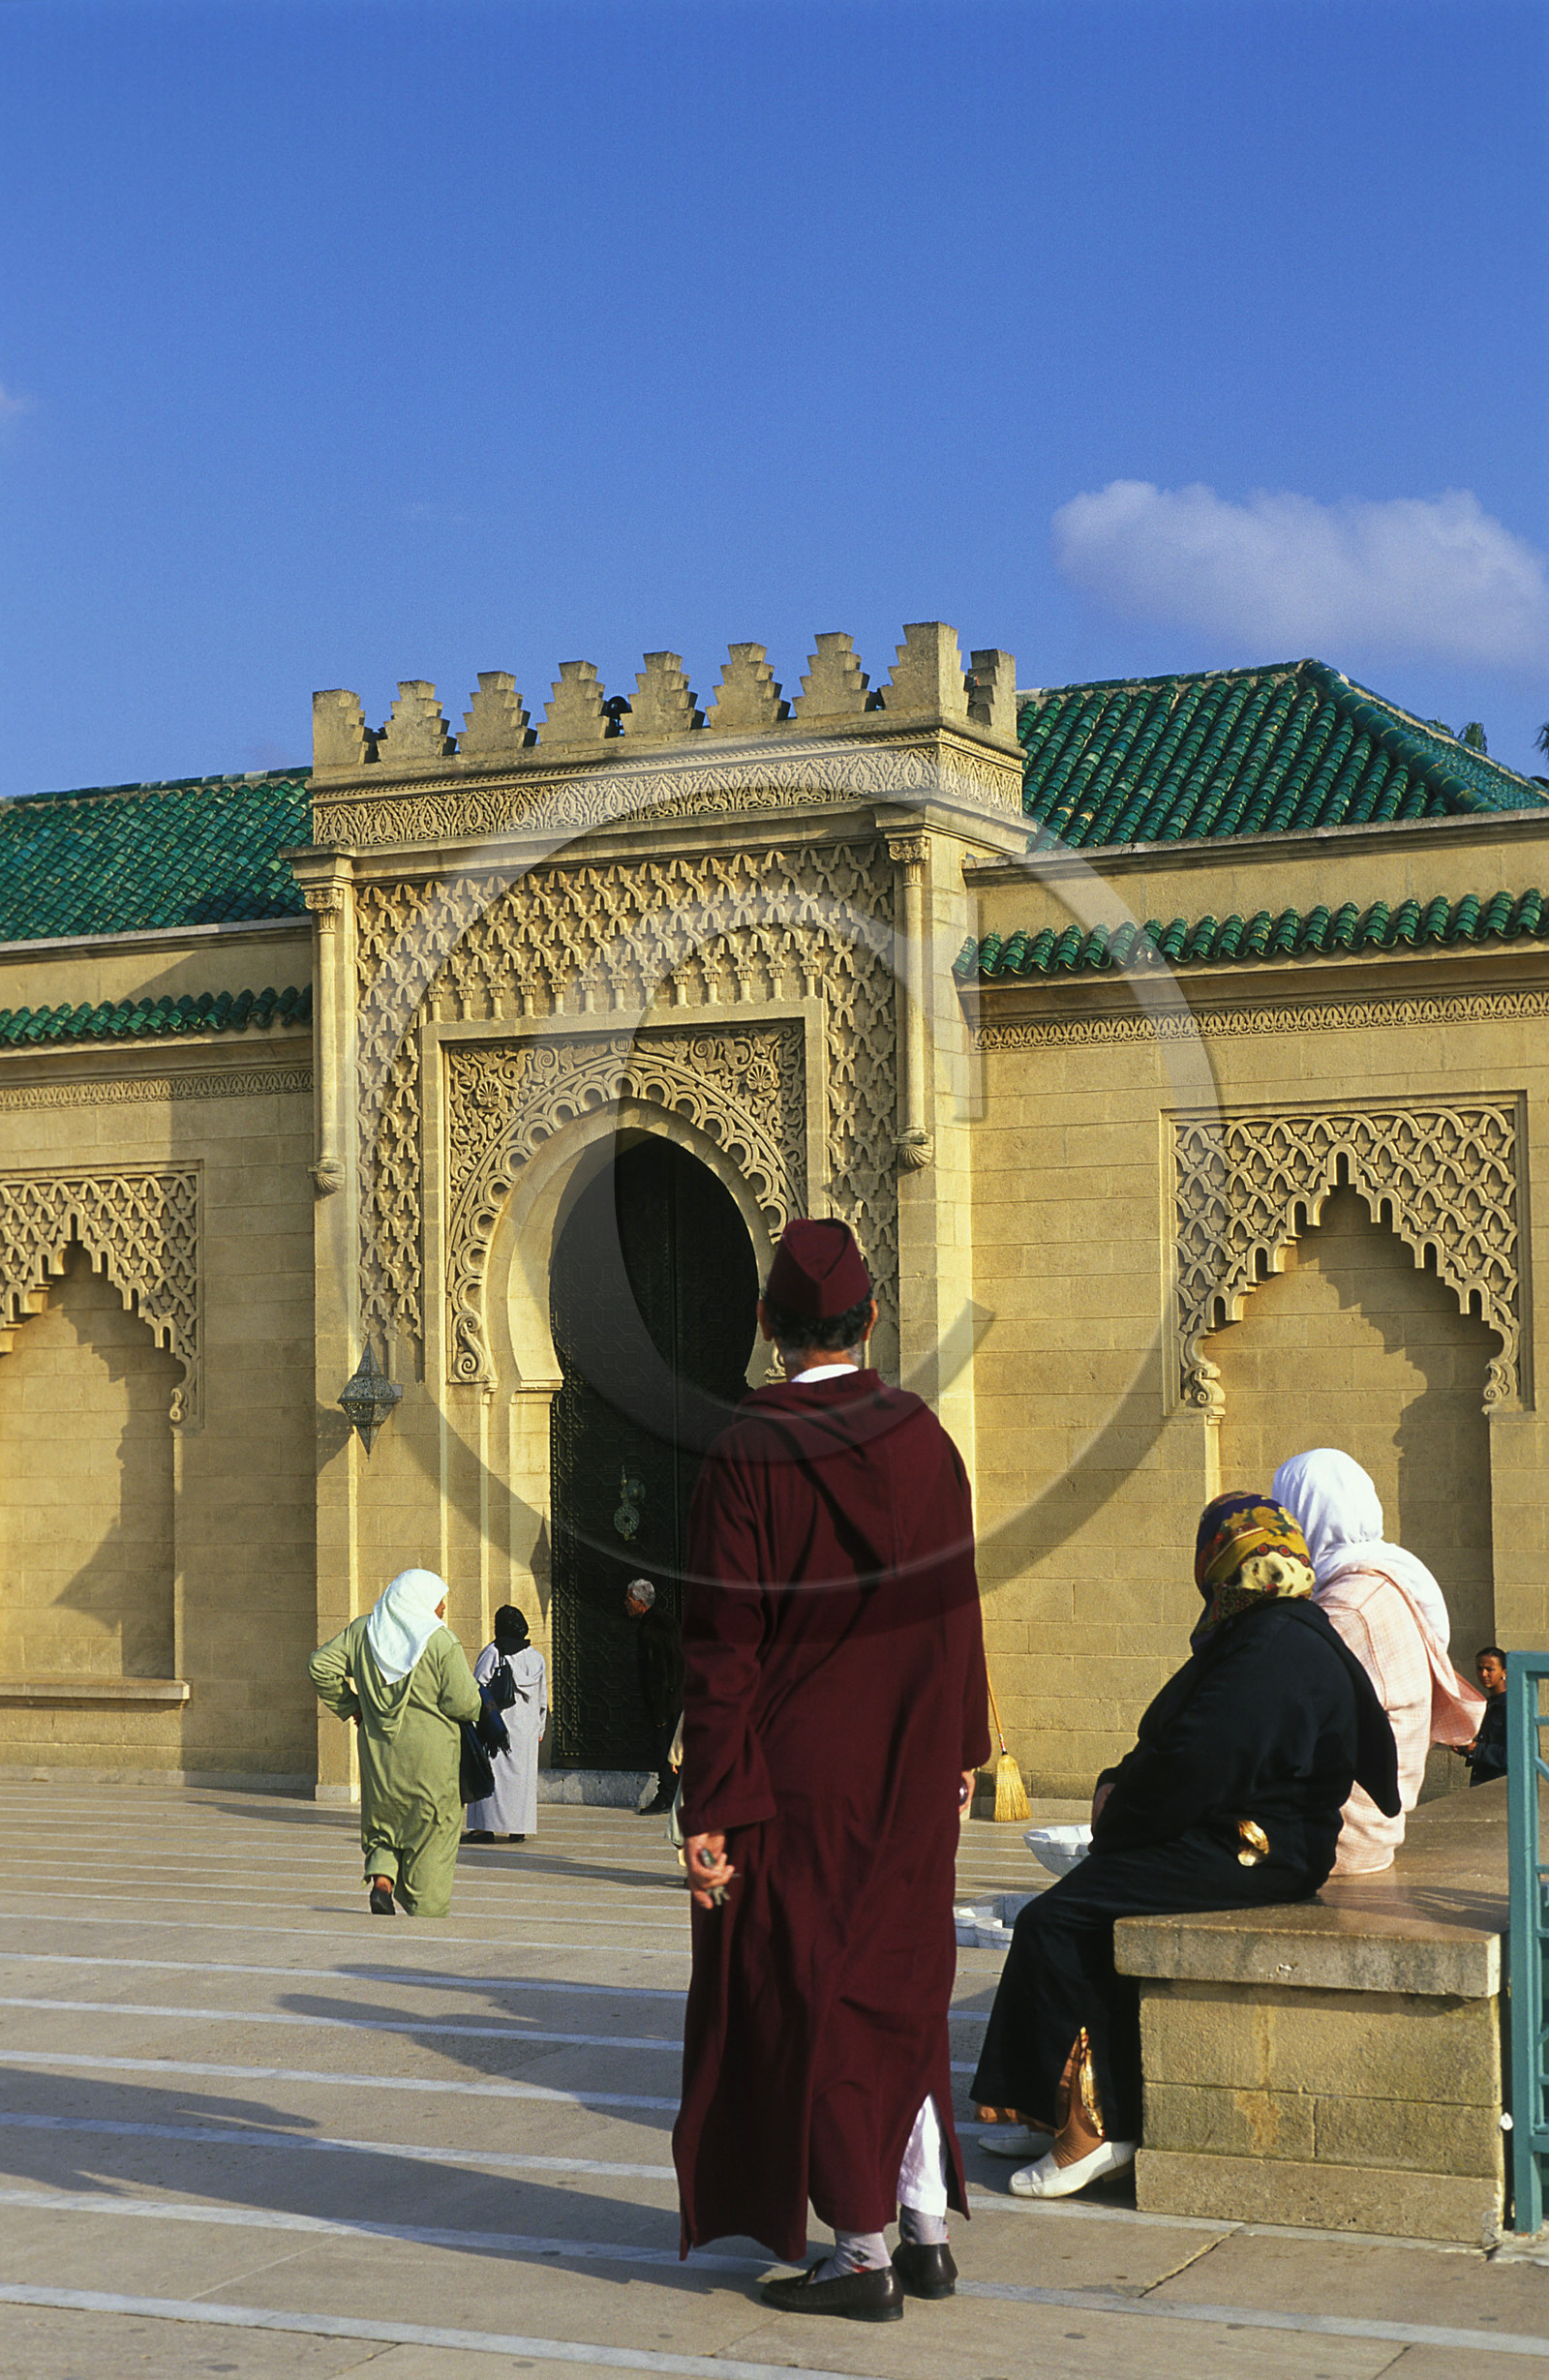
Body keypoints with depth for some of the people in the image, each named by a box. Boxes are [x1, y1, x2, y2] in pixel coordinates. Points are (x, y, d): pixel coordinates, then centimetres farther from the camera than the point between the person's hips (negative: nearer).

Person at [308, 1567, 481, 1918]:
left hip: (378, 1749, 4)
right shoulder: (442, 1642, -11)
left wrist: (349, 1707, 9)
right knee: (432, 1831, 7)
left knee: (383, 1818, 20)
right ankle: (426, 1913, 6)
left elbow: (321, 1666, 0)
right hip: (430, 1755, -4)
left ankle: (381, 1878, -6)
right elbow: (463, 1703, -14)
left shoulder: (362, 1632, 2)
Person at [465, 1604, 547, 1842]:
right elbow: (542, 1700, 13)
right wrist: (540, 1729, 21)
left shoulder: (492, 1653, -7)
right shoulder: (536, 1658, 7)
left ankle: (486, 1827, -3)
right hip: (526, 1729, 4)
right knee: (522, 1776, 8)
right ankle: (519, 1828, 7)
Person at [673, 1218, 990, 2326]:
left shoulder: (748, 1454, -14)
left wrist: (711, 1810, -12)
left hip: (797, 1779, -5)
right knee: (897, 1988, 17)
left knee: (806, 2003, 5)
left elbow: (723, 1645, -15)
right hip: (909, 1776, 5)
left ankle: (864, 2255, 8)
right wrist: (958, 1750, 18)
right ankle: (928, 2231, 19)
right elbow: (958, 1606, 6)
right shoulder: (924, 1437, -1)